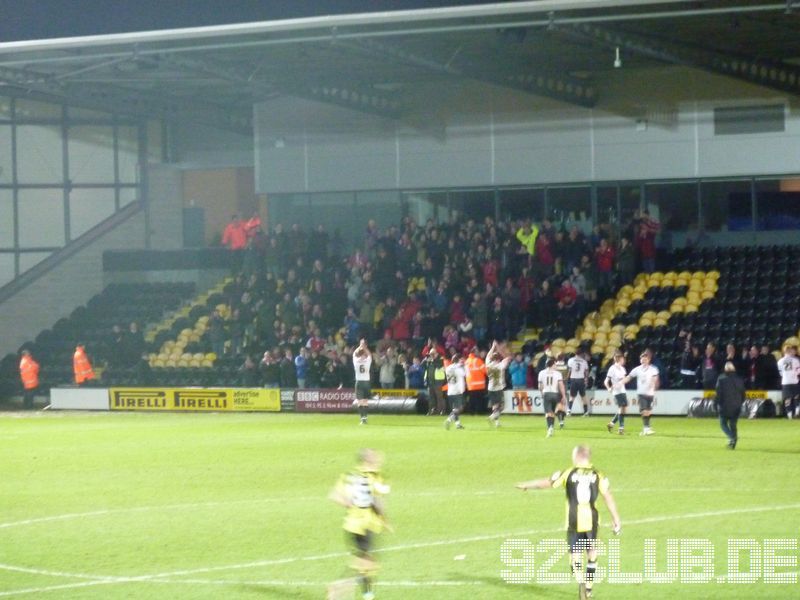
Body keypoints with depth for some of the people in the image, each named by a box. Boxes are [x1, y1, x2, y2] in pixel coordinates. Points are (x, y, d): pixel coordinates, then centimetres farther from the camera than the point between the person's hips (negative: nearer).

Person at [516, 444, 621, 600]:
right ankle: (589, 587, 26)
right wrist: (616, 519, 2)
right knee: (592, 552, 19)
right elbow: (608, 497, -2)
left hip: (574, 522, -2)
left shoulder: (569, 474, 0)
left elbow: (546, 483, 4)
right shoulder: (597, 476, 3)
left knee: (575, 555, 3)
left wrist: (526, 485, 19)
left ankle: (581, 582, -23)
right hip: (591, 520, 2)